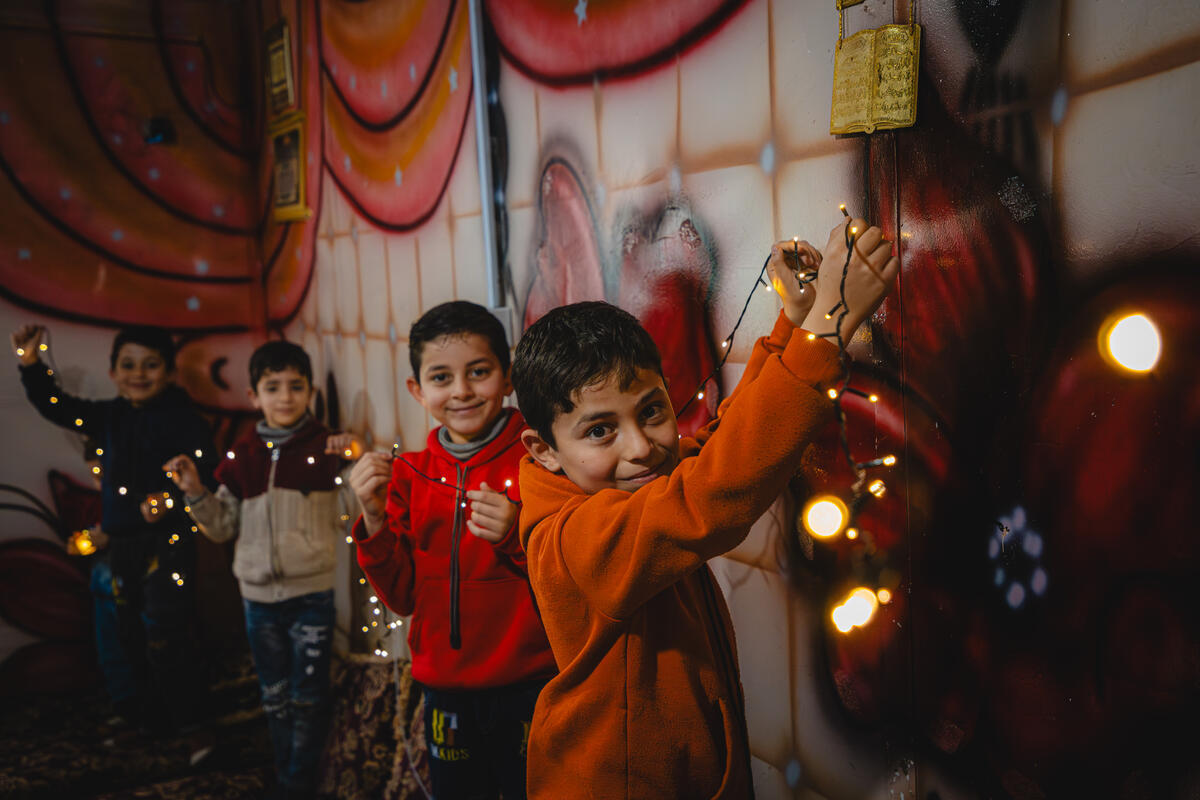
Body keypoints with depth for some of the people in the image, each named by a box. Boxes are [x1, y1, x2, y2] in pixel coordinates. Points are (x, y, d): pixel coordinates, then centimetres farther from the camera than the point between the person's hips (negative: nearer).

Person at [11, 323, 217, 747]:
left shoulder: (183, 417, -10)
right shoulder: (108, 417, 9)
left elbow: (205, 473, -14)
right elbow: (54, 406, 14)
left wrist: (171, 498, -28)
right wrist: (30, 362, 2)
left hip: (168, 541, -7)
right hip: (122, 542, 7)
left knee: (165, 638, -10)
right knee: (134, 635, 17)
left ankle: (191, 724, 2)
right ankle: (154, 716, 33)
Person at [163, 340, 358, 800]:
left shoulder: (326, 449, -5)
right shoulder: (242, 455, 5)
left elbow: (350, 521, -7)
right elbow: (223, 528, 11)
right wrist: (194, 493, -4)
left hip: (312, 593, -4)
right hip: (258, 594, 4)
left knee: (308, 697, 5)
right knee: (274, 697, 17)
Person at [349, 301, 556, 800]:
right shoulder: (409, 475, 2)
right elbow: (402, 596, 2)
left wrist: (518, 537, -25)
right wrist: (374, 519, -13)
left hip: (529, 689, -3)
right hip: (445, 693, 4)